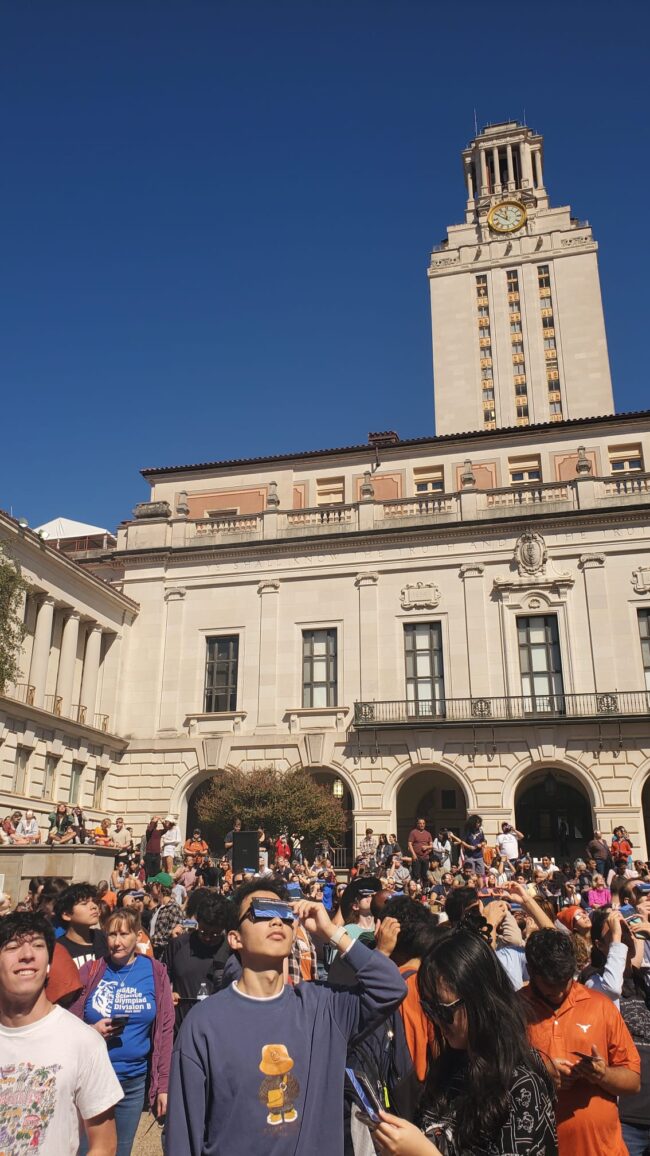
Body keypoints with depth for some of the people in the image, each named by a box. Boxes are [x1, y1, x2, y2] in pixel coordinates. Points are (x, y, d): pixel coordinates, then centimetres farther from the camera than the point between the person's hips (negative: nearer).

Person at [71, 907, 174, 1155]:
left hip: (134, 1081, 1)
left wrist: (163, 1084, -3)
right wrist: (91, 1031, -20)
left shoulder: (155, 972, -5)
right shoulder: (90, 971, -6)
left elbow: (165, 1030, -2)